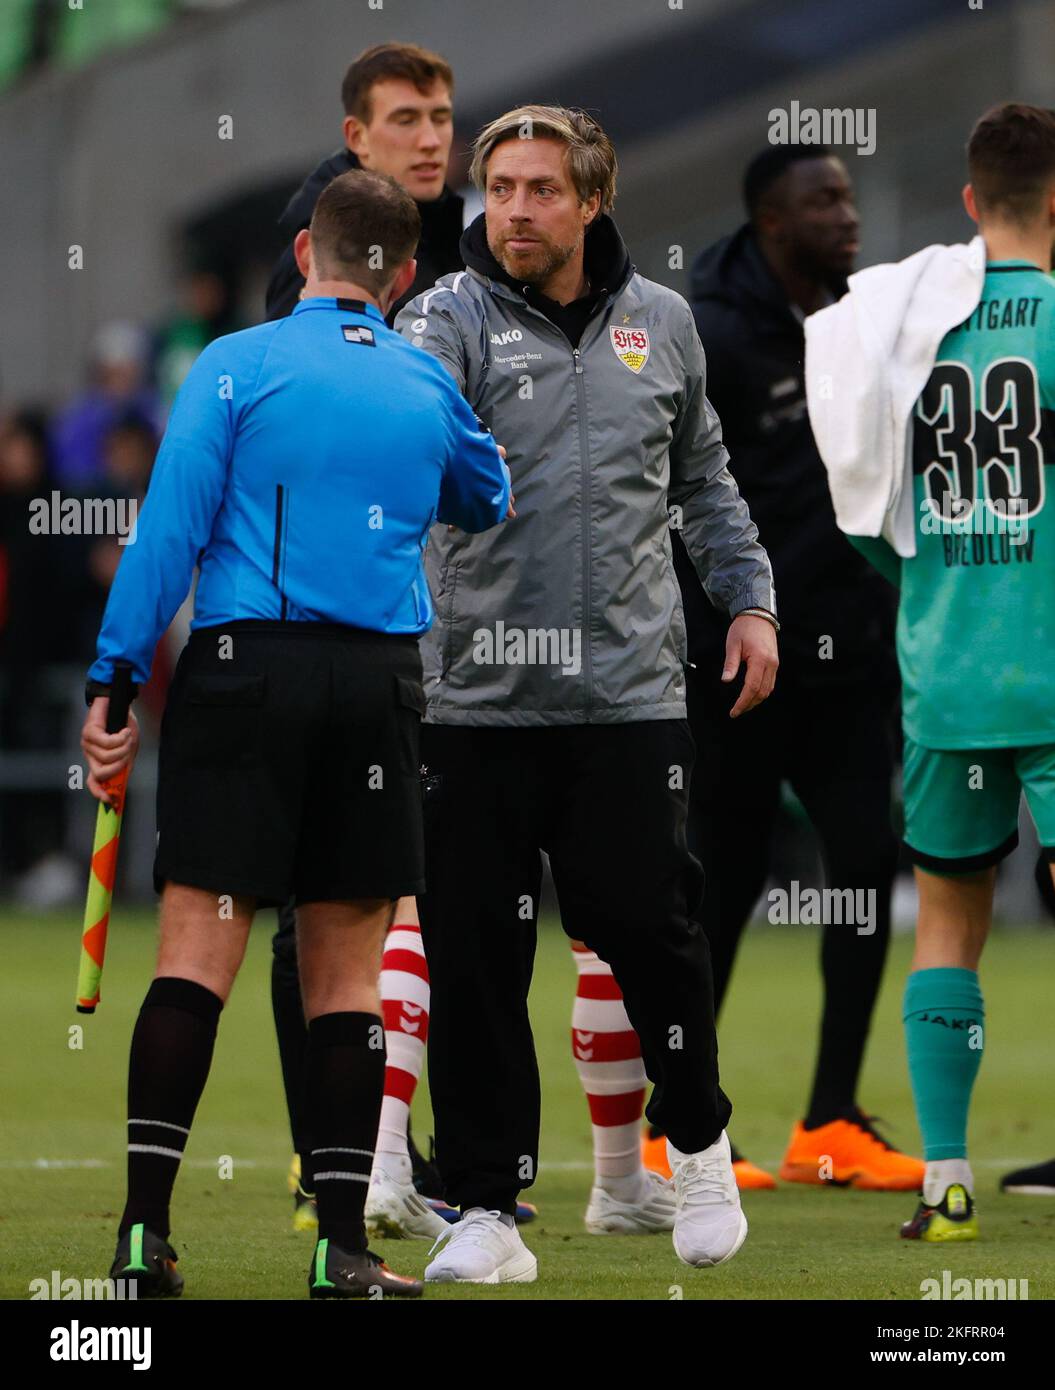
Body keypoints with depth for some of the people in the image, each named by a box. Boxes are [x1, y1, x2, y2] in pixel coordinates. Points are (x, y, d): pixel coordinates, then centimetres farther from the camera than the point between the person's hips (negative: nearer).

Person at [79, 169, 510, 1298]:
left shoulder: (238, 366, 0)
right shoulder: (427, 388, 11)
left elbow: (166, 529, -6)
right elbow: (488, 505, 31)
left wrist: (113, 682, -5)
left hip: (246, 665, -2)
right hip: (381, 676, 2)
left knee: (197, 947, -4)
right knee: (346, 970, 6)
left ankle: (144, 1224, -12)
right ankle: (342, 1245, 2)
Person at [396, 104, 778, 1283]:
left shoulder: (660, 324, 10)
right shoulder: (452, 320, -2)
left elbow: (702, 475, 25)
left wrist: (748, 598, 20)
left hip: (630, 694, 1)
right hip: (478, 697, -1)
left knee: (646, 926, -2)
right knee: (474, 961, -2)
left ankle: (698, 1142, 24)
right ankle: (484, 1210, 6)